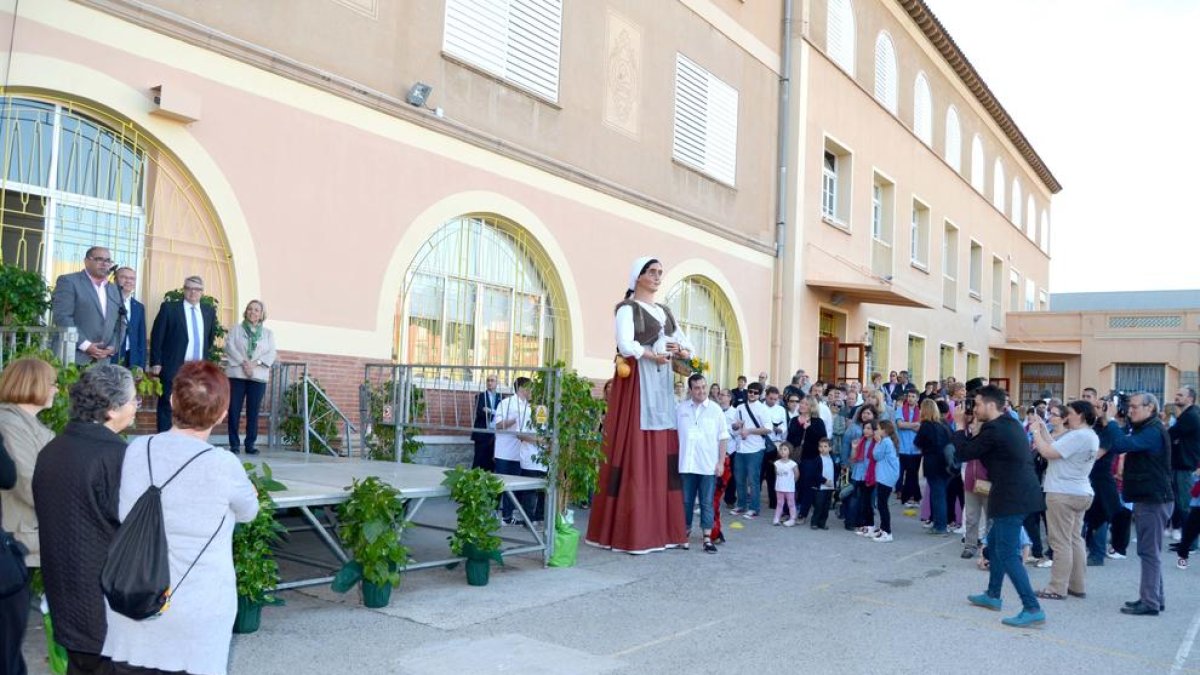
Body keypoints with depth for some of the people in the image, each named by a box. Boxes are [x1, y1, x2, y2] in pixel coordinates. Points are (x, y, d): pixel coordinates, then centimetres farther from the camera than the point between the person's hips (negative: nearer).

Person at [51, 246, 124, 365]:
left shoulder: (114, 290, 19)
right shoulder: (68, 281, 1)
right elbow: (61, 317, -10)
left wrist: (113, 347, -1)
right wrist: (86, 345, -15)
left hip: (102, 360, 5)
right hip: (72, 357, -5)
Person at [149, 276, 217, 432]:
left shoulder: (209, 311, 10)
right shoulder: (169, 308, -2)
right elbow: (157, 336, -4)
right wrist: (156, 363, -9)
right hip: (173, 367, -4)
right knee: (167, 407, 0)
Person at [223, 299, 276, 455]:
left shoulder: (268, 333, 13)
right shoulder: (235, 329, 11)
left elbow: (271, 354, 3)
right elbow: (230, 347, -3)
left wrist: (256, 363, -13)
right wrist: (243, 362, -15)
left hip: (258, 376, 1)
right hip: (236, 374, -1)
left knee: (253, 411, 0)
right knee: (234, 410, -3)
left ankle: (250, 444, 5)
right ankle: (234, 444, 2)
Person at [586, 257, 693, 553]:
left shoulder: (665, 312, 19)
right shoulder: (627, 308, -3)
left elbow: (688, 347, 18)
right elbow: (626, 346, -20)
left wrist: (680, 352, -4)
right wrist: (655, 356, -8)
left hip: (662, 385, 7)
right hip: (637, 384, -7)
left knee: (661, 455, 4)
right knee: (635, 455, -8)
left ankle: (660, 528, 8)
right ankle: (630, 532, -4)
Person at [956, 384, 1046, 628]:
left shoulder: (994, 429, -17)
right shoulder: (1010, 424, 13)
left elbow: (962, 453, -11)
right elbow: (980, 448, 19)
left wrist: (960, 427, 1)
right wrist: (974, 429, 8)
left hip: (1012, 496, -10)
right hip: (1019, 492, 10)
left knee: (1008, 553, -7)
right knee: (995, 541, 22)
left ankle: (1032, 609, -8)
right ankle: (993, 595, 33)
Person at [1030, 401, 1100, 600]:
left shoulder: (1077, 436, -21)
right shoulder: (1091, 436, 12)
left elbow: (1048, 453, -21)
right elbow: (1057, 448, 10)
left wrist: (1036, 431, -9)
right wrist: (1044, 429, 9)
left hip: (1063, 494, -10)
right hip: (1079, 493, 10)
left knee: (1061, 542, -5)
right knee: (1075, 540, 14)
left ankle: (1057, 589, -1)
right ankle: (1077, 586, 19)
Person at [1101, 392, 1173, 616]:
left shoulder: (1154, 431, -17)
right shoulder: (1141, 429, 15)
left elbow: (1121, 445, -31)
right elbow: (1116, 446, 9)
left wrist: (1111, 419, -20)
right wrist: (1109, 421, -2)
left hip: (1153, 500, -10)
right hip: (1146, 498, 10)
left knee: (1150, 552, -7)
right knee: (1150, 551, 15)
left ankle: (1150, 603, -4)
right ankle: (1154, 597, 22)